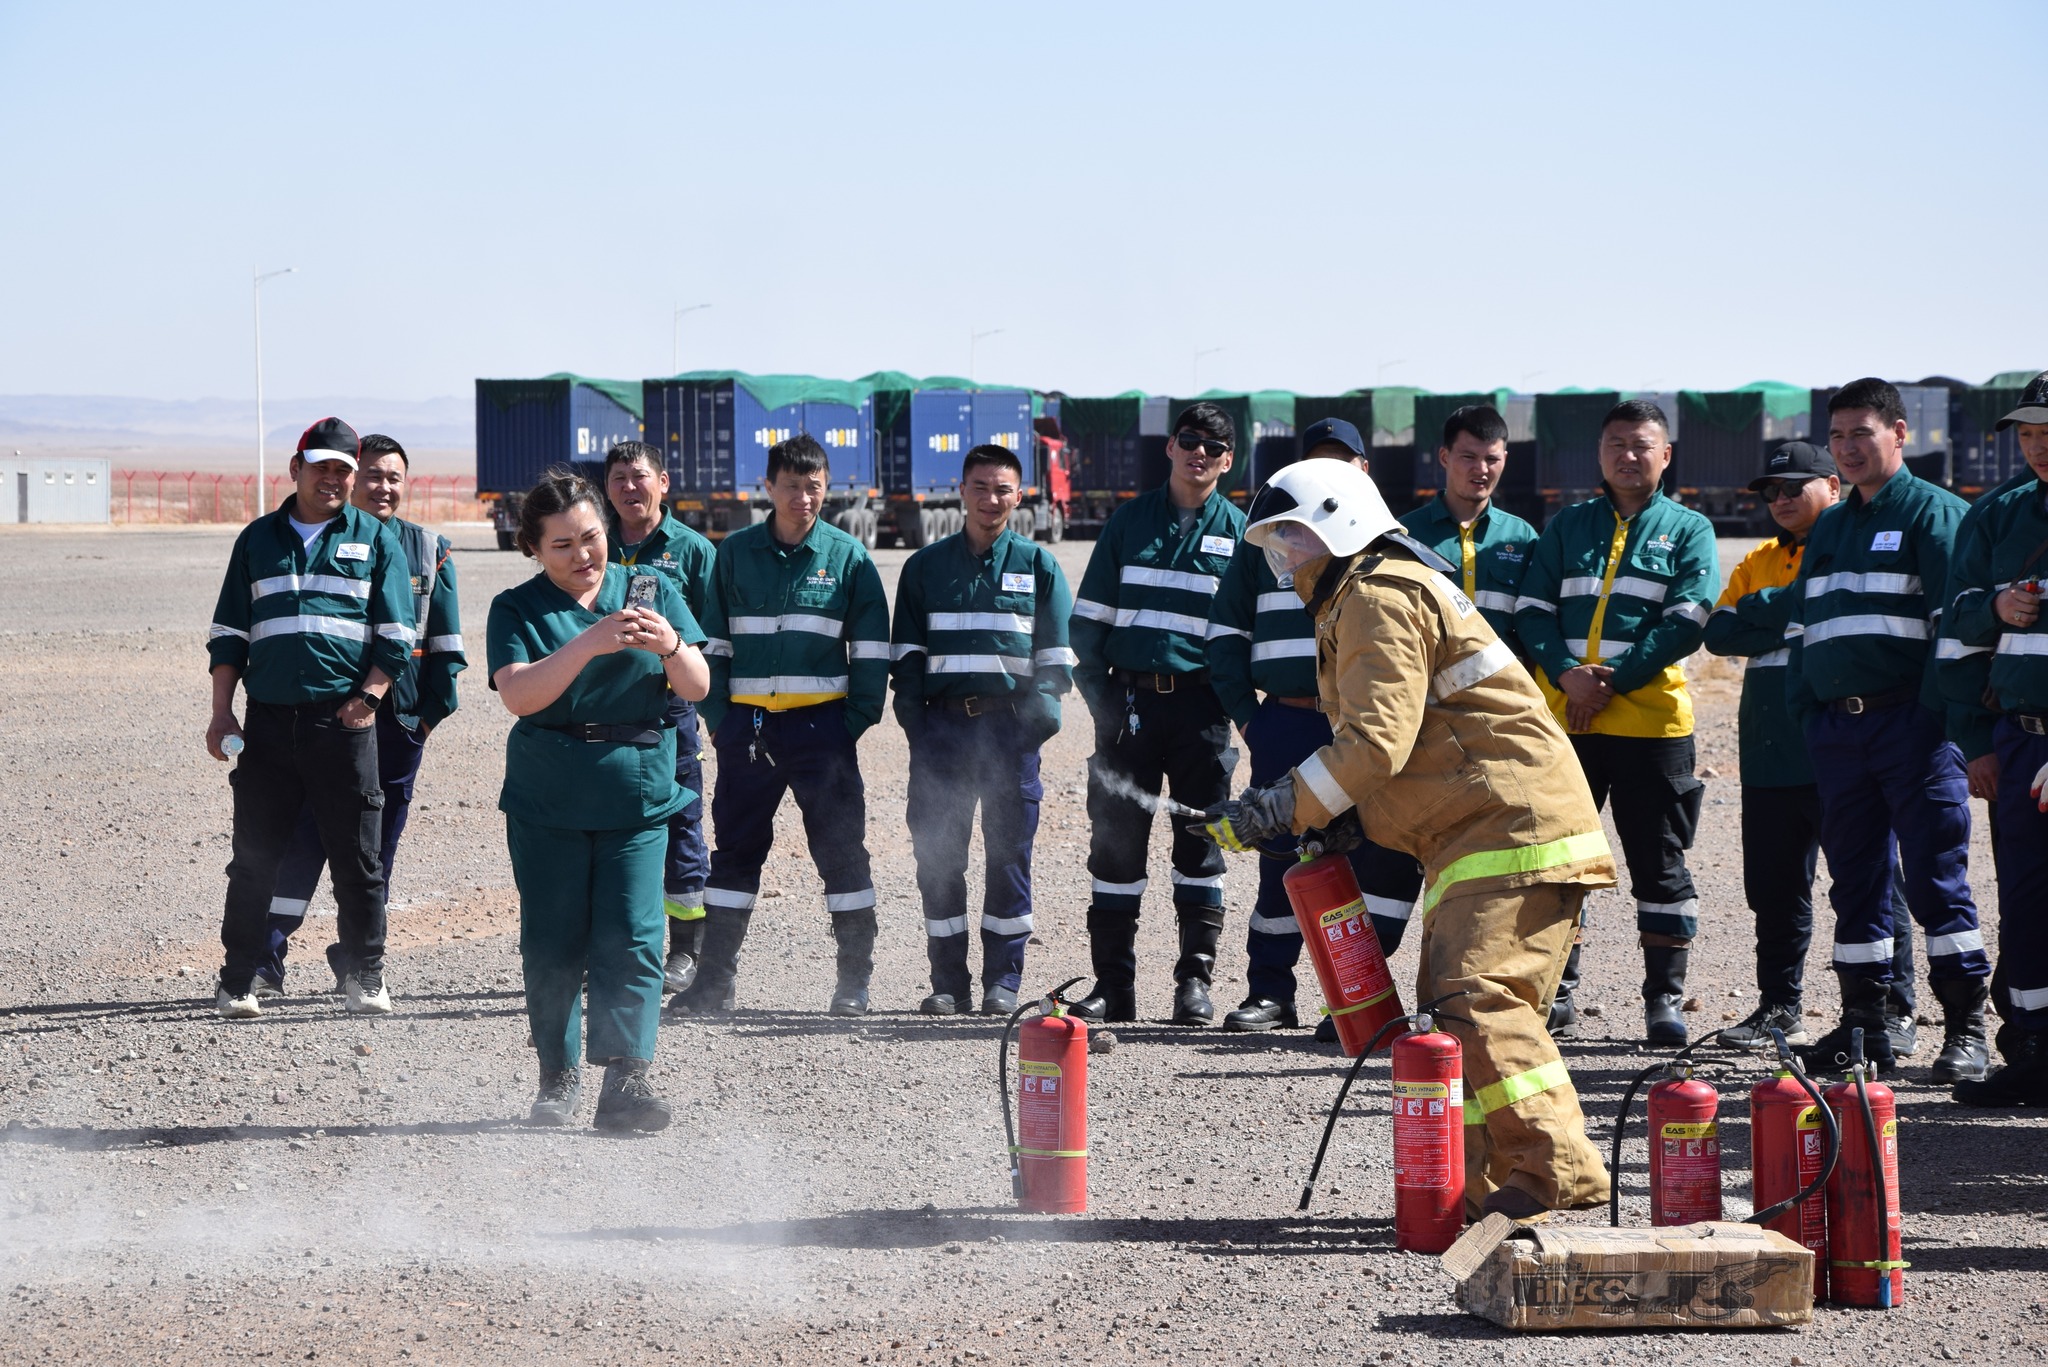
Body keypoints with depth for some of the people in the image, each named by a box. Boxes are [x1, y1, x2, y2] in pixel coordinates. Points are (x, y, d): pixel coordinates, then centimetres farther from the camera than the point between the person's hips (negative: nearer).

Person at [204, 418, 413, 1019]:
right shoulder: (259, 540, 14)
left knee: (357, 857, 1)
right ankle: (238, 980, 9)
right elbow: (227, 632, 15)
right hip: (268, 720, 1)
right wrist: (221, 713, 6)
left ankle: (365, 976, 11)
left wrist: (367, 698, -6)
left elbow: (395, 636, 6)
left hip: (344, 721, -1)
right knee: (254, 857, 3)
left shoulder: (375, 540, 9)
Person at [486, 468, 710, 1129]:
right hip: (547, 804, 0)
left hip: (638, 800, 0)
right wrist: (590, 643, -27)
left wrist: (671, 647, -22)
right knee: (552, 944, 3)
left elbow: (697, 687, 1)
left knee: (630, 939, -7)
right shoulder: (517, 609, 1)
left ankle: (626, 1079, -9)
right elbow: (518, 695, -15)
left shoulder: (652, 591, 6)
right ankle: (558, 1077, 13)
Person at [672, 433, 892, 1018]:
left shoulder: (847, 557, 2)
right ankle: (714, 980, 9)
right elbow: (712, 641, 11)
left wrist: (856, 721, -4)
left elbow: (872, 649, 4)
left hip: (820, 722, -2)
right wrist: (718, 719, 2)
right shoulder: (734, 554, 7)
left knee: (841, 846, -1)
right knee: (735, 848, 5)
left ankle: (855, 980, 7)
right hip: (746, 723, 2)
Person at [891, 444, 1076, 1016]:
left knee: (1009, 850, -1)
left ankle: (1003, 979, 4)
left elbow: (1055, 655, 8)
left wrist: (1040, 712, -5)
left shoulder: (1038, 566, 10)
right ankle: (947, 979, 5)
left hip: (1010, 724, -1)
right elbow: (906, 651, 14)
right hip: (943, 722, 1)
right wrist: (912, 711, 0)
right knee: (937, 851, -1)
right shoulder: (926, 566, 13)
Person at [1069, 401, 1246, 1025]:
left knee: (1200, 843, 1)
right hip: (1130, 699, 1)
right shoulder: (1130, 521, 9)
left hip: (1201, 708, -1)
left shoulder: (1238, 532, 6)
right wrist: (1097, 693, -1)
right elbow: (1089, 617, 9)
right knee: (1115, 840, 1)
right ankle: (1113, 983, 6)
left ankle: (1195, 980, 6)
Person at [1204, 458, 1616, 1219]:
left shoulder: (1379, 598, -9)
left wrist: (1277, 809, -17)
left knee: (1477, 1000, -20)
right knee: (1452, 1009, 7)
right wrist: (1347, 815, 7)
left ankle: (1557, 1174, -24)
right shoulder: (1357, 602, 25)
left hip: (1512, 829, -11)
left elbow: (1377, 741, -20)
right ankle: (1487, 1185, 4)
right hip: (1482, 834, 11)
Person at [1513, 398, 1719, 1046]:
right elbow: (1533, 610, 7)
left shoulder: (1687, 530, 6)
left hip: (1649, 721, -3)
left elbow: (1686, 622, -5)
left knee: (1659, 862, 0)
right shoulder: (1568, 527, 14)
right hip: (1563, 719, 3)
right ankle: (1555, 989, 15)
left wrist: (1612, 682, -13)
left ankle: (1665, 997, 7)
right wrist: (1567, 674, -12)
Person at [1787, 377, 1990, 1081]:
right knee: (1854, 877, 8)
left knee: (1935, 872, -7)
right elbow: (1801, 628, 25)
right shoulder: (1829, 528, 21)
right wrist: (1806, 711, 13)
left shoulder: (1934, 512, -1)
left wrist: (1937, 713, -16)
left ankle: (1966, 1028, -4)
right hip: (1837, 726, 7)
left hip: (1913, 723, -7)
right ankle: (1863, 1022, 14)